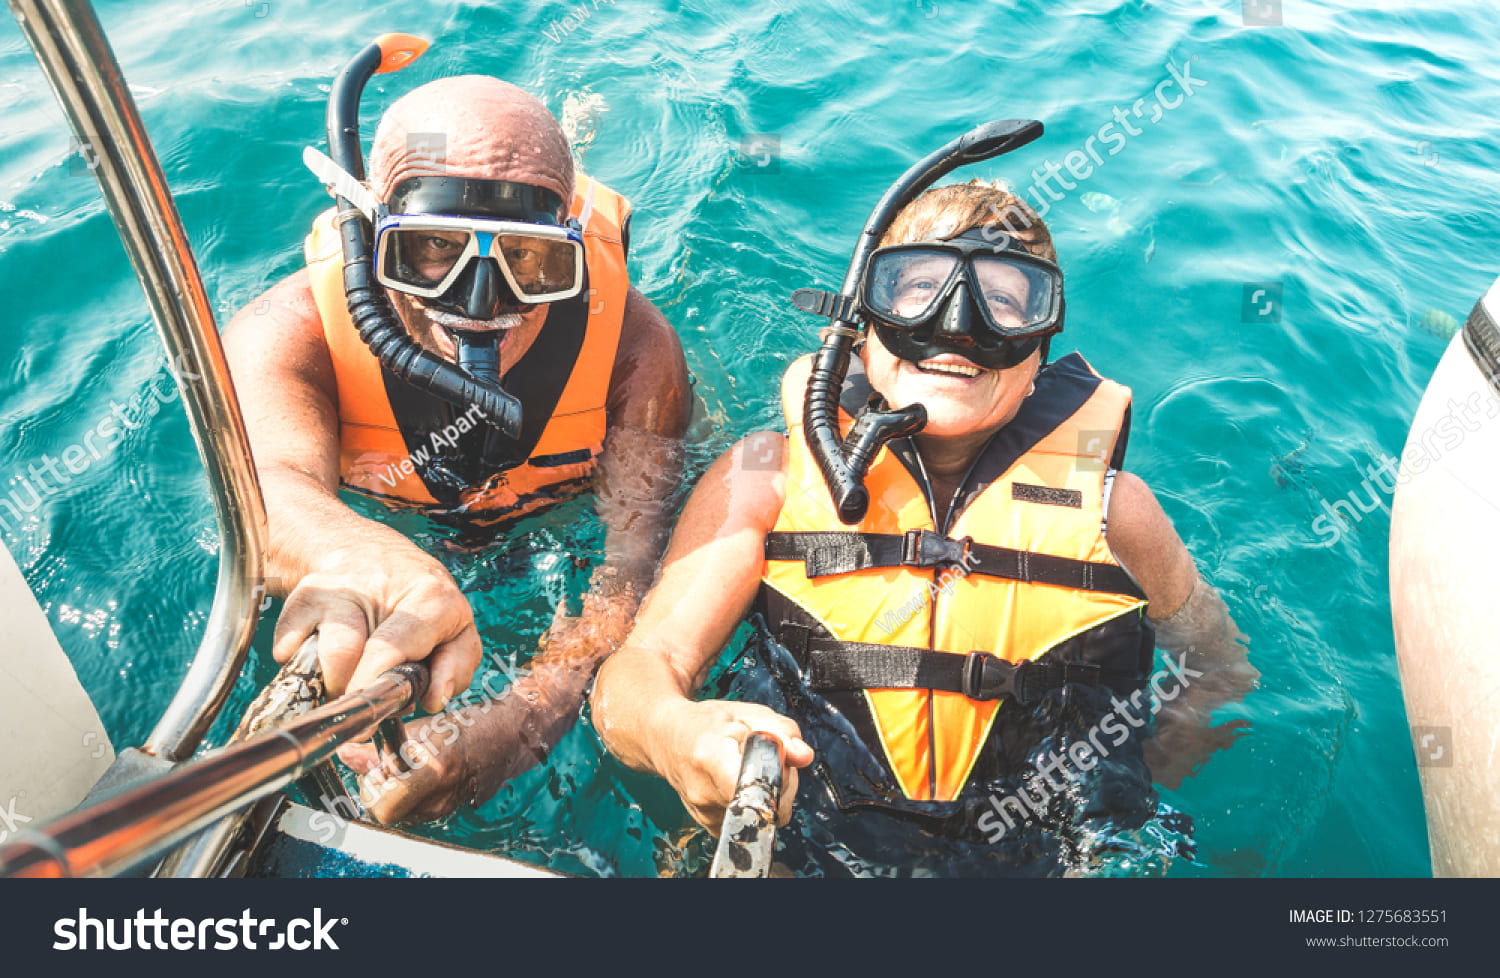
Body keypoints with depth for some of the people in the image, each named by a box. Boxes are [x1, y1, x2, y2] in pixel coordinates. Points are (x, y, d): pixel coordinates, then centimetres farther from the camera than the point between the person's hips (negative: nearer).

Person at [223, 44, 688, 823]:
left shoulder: (632, 343, -38)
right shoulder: (289, 331, -38)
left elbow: (637, 550, -45)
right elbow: (271, 485, -57)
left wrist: (528, 714, -65)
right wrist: (364, 560, -84)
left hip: (565, 523, 0)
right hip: (392, 514, 1)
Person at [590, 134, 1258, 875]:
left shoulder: (1109, 506, -3)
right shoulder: (768, 477, -7)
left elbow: (1220, 670, 11)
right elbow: (635, 671, -11)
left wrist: (1130, 803, -6)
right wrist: (676, 734, -34)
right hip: (796, 847, -1)